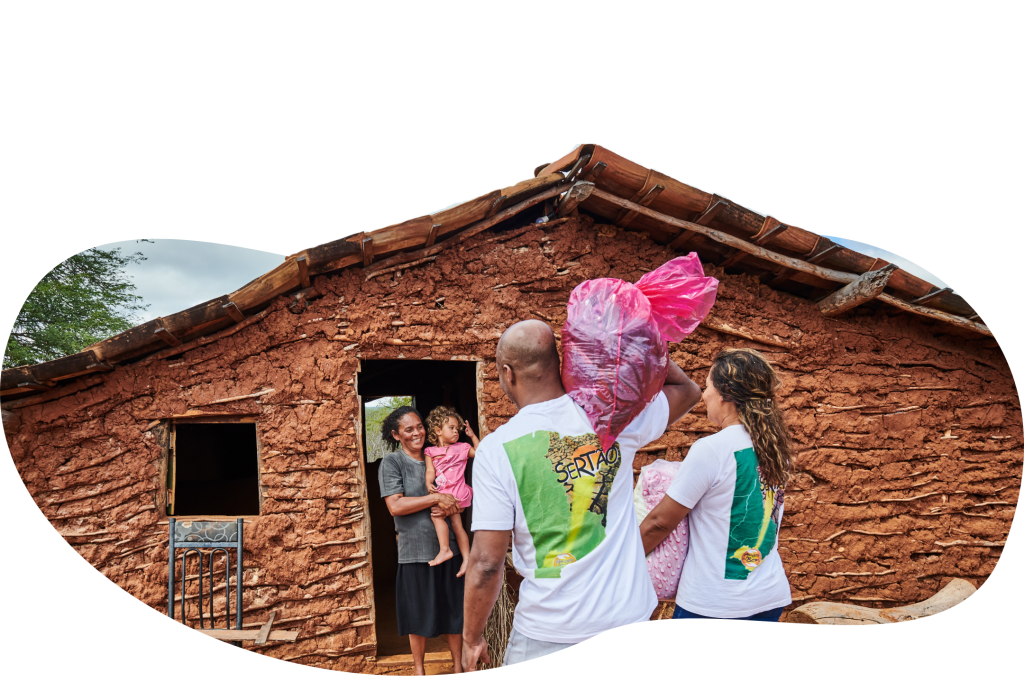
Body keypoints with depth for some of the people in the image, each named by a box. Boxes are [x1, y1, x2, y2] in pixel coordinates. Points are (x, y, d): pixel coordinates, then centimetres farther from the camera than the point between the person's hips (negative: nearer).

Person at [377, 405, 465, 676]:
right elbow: (395, 506, -15)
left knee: (454, 609, 10)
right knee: (419, 613, 9)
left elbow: (458, 498, 14)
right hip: (415, 550, -3)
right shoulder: (392, 462, -4)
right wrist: (436, 498, -19)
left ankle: (458, 665, 26)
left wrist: (448, 507, -10)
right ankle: (418, 668, 29)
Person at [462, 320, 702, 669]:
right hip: (629, 616, 4)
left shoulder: (496, 450, -15)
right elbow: (688, 390, 13)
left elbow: (487, 562, -14)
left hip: (549, 636, -3)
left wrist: (472, 637, 1)